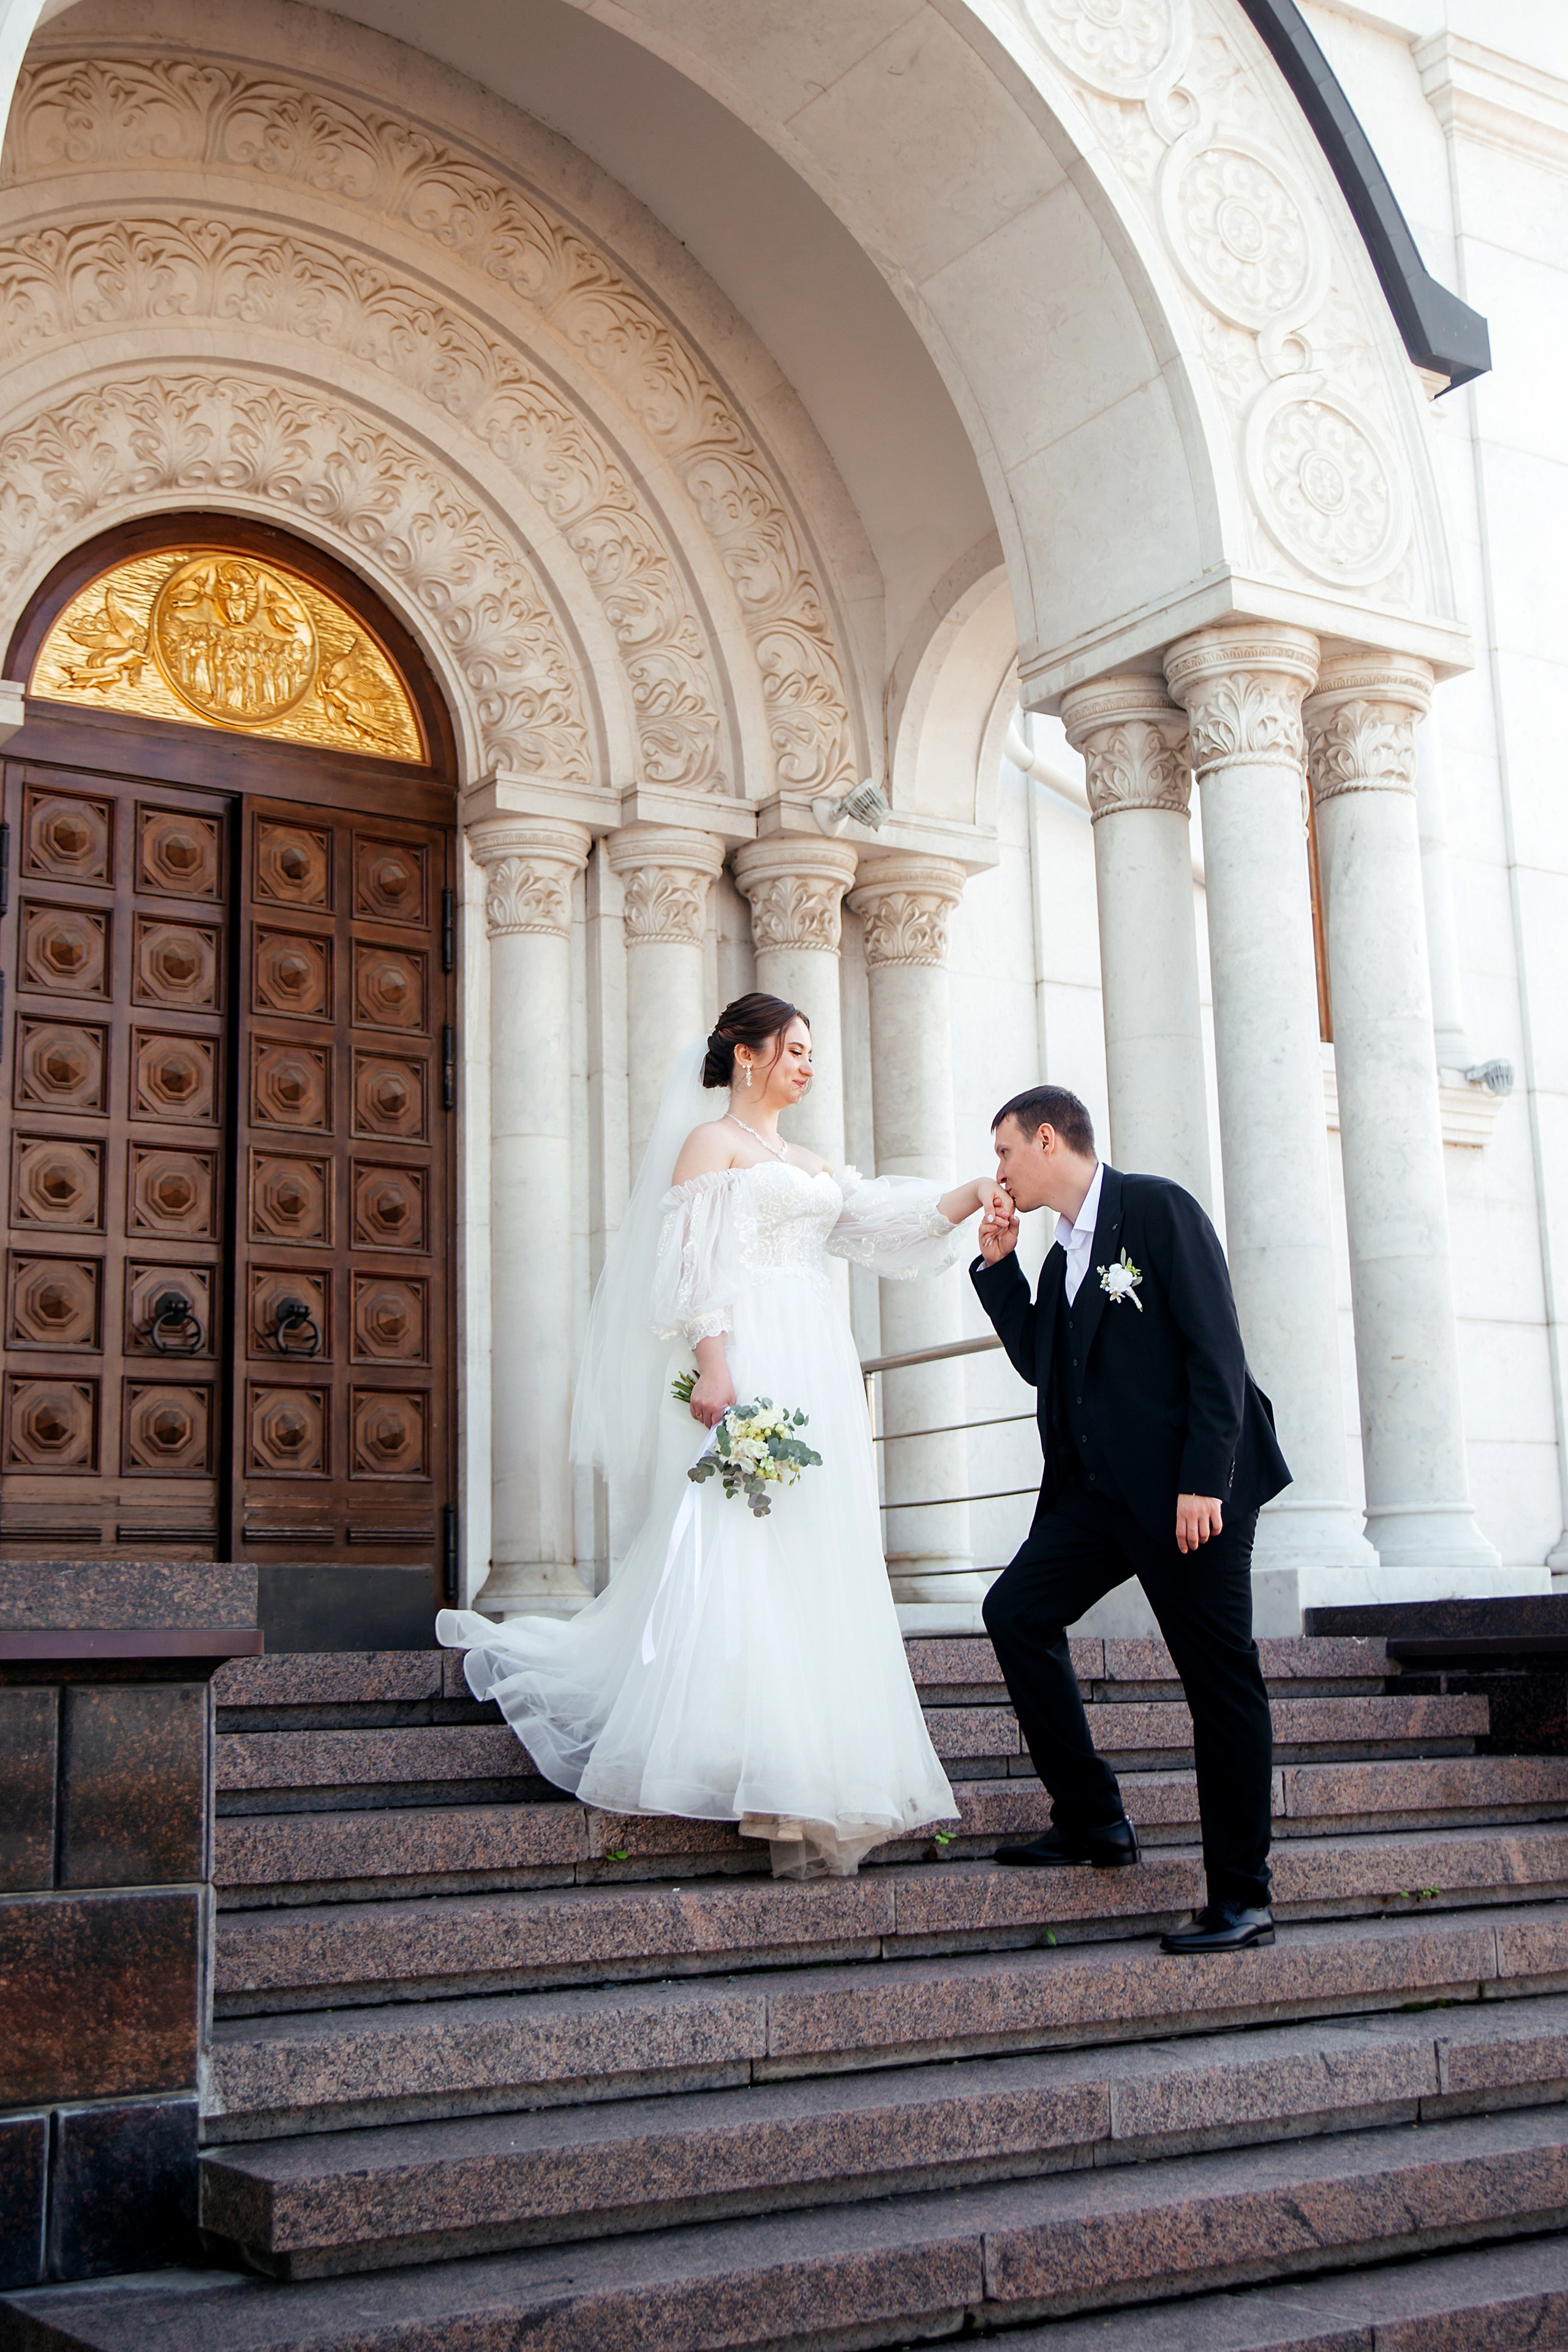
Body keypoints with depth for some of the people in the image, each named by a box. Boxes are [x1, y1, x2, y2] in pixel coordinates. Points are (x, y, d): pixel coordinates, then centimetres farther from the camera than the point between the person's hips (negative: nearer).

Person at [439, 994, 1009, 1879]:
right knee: (736, 1558, -13)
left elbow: (888, 1221, 17)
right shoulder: (710, 1141, 2)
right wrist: (712, 1366, -20)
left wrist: (974, 1195, 2)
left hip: (817, 1374, 8)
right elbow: (696, 1260, -8)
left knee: (817, 1564, 4)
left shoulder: (811, 1166, 25)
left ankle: (819, 1767, 6)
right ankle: (754, 1769, -14)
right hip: (747, 1365, -8)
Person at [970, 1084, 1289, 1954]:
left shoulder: (1157, 1207, -7)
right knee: (1017, 1609, -1)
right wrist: (998, 1267, 12)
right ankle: (1091, 1819, 8)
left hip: (1189, 1488, -9)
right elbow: (1041, 1363, 18)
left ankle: (1241, 1897, 4)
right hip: (1101, 1487, 9)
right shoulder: (1061, 1255, 18)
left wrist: (1203, 1482, -20)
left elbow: (1216, 1348, -14)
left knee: (1220, 1678, -3)